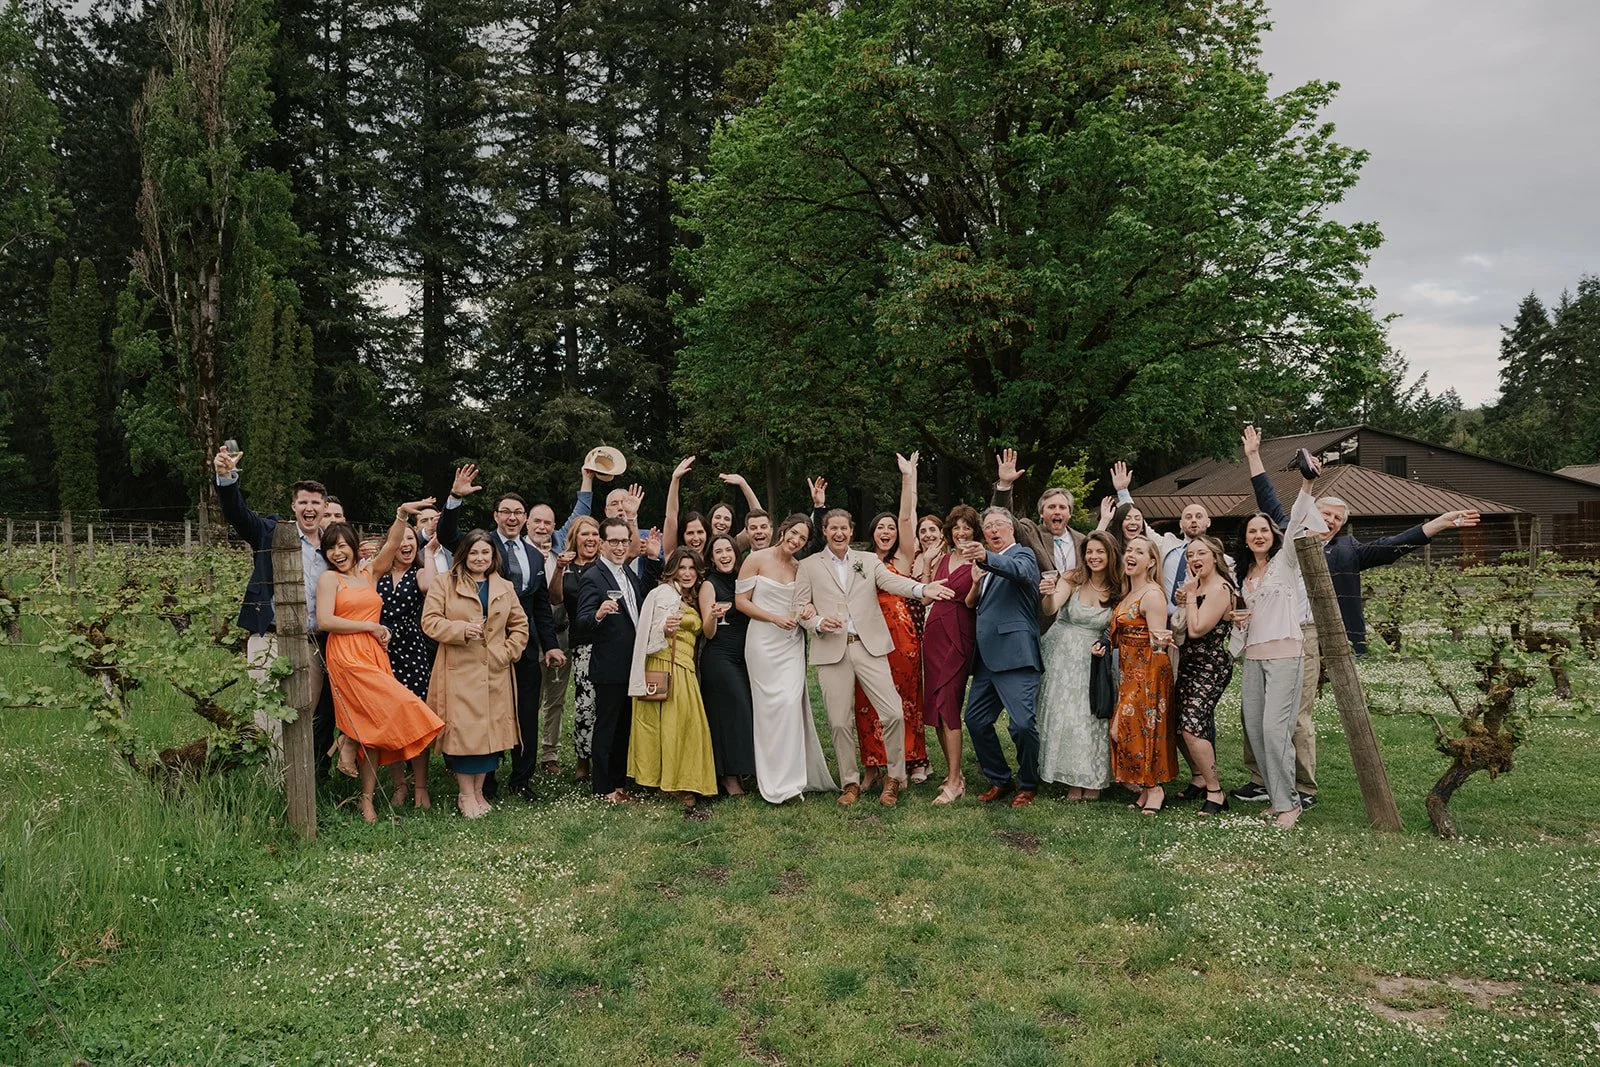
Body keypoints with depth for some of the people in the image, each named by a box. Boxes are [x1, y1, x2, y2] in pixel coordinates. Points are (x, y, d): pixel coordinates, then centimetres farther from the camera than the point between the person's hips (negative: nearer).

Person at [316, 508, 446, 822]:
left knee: (374, 726, 1)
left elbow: (391, 545, 5)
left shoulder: (367, 574, 18)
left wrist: (402, 515, -8)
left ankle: (367, 799, 5)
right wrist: (371, 627, -7)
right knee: (387, 716, -17)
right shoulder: (329, 578, 2)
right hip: (347, 657, -5)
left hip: (376, 656, 5)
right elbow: (324, 622, -10)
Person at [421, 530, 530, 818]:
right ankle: (466, 795, 5)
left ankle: (478, 791, 18)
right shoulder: (444, 584, 2)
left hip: (495, 673, 4)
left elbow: (520, 624, 16)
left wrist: (508, 652, 2)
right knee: (463, 730, -6)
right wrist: (461, 629, -18)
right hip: (458, 672, -4)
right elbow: (429, 621, -4)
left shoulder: (505, 588, 13)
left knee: (491, 730, 6)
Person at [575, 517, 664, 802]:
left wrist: (653, 559, 15)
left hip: (633, 667, 8)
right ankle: (603, 788, 14)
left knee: (626, 727, 17)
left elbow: (644, 595, 28)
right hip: (610, 668, -8)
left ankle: (619, 781, 29)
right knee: (606, 728, 4)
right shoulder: (592, 578, -15)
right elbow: (581, 622, -21)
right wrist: (599, 614, -44)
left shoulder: (629, 572, 9)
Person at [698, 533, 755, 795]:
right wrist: (713, 616, -29)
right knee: (732, 711, -9)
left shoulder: (741, 582, 12)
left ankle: (738, 771, 13)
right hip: (718, 658, -6)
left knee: (744, 711, 3)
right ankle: (729, 777, -1)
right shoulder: (709, 585, -5)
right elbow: (709, 633, -8)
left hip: (743, 656, 6)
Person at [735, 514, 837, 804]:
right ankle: (775, 782, 9)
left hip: (792, 642, 3)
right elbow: (740, 601, -5)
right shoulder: (757, 559, -4)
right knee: (769, 706, -1)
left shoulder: (800, 568, 8)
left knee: (792, 703, -7)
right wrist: (774, 618, -13)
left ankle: (790, 776, 4)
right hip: (763, 641, -3)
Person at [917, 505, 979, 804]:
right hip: (934, 630, 7)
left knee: (947, 703, -12)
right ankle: (952, 771, 19)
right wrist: (926, 563, 3)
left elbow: (972, 602, -12)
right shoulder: (942, 557, 13)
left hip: (960, 634, -7)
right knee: (934, 703, 8)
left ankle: (955, 782, -8)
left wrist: (978, 581, -29)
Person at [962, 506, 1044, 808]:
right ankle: (1000, 779, 25)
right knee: (976, 721, 9)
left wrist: (986, 558, -44)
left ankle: (1028, 784, 11)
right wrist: (978, 581, 4)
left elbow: (1019, 570, -28)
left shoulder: (1023, 554, -2)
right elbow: (971, 604, 22)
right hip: (987, 656, 8)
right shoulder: (990, 566, 22)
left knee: (1022, 724, -10)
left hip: (1014, 655, -8)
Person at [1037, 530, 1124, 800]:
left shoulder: (1117, 590, 0)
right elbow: (1051, 609, -23)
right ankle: (1073, 780, 12)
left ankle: (1092, 779, 15)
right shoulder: (1072, 580, -7)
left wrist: (1106, 646, -11)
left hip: (1093, 658, 2)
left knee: (1093, 716, 0)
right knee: (1065, 714, 0)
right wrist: (1049, 594, -44)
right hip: (1063, 655, -2)